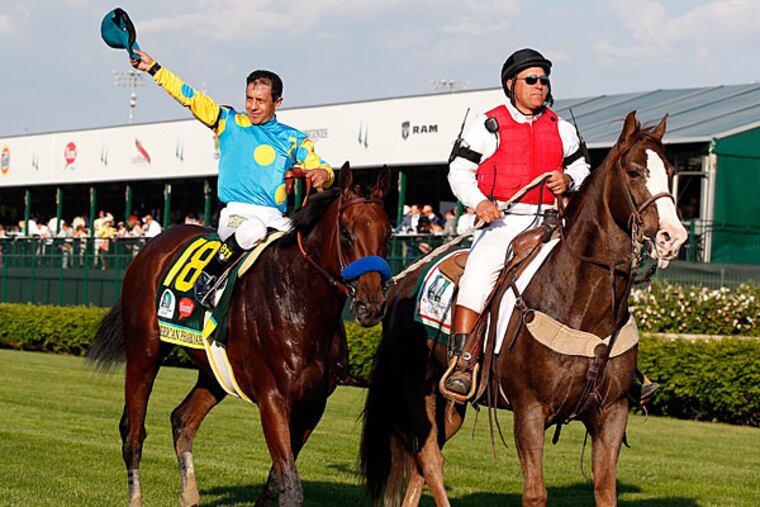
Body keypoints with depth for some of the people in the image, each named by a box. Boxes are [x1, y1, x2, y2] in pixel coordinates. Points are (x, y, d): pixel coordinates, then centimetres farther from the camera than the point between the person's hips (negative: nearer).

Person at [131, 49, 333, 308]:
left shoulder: (292, 139, 15)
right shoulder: (231, 123, 12)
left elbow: (318, 167, 9)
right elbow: (191, 98, 9)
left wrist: (323, 174, -17)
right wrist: (153, 68, 5)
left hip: (274, 217, 3)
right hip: (237, 212, -3)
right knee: (252, 231, -38)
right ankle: (208, 276, -18)